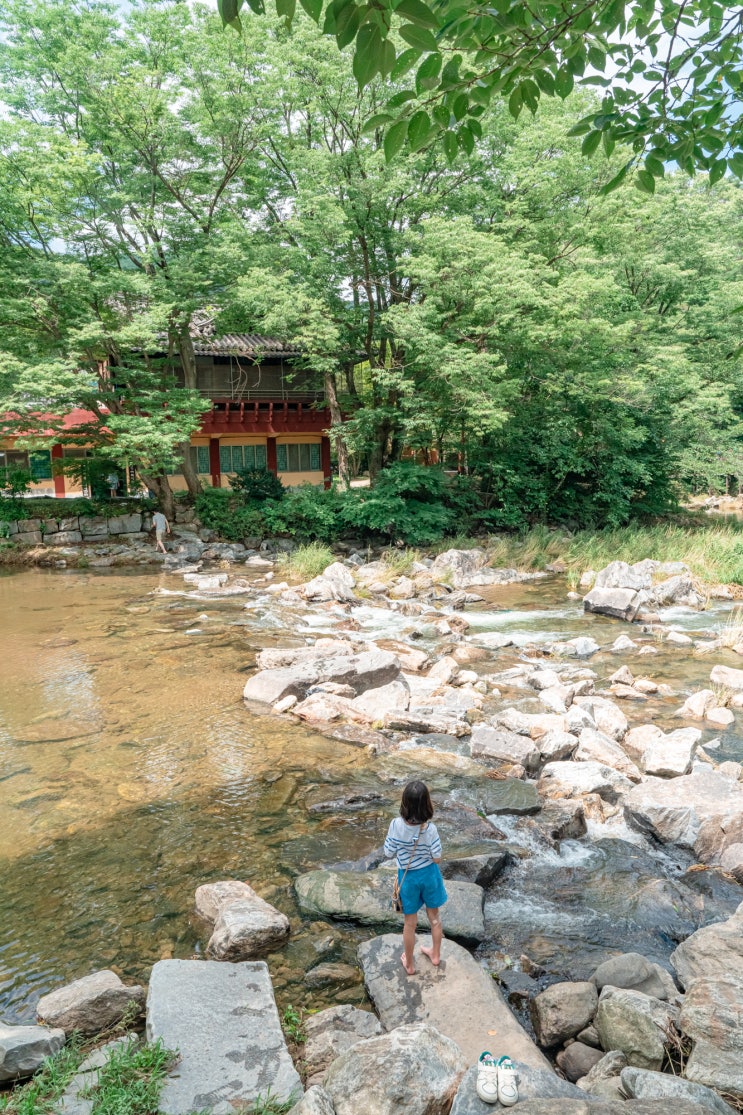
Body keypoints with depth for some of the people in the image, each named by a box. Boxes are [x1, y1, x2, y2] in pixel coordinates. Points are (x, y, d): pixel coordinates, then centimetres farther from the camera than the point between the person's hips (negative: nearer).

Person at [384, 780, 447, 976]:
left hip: (408, 878, 0)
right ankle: (435, 954, 45)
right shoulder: (430, 828, -25)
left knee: (410, 922, 19)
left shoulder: (396, 825, -24)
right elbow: (437, 859, -14)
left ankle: (409, 964, 38)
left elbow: (388, 853, -12)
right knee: (434, 916, 25)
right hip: (429, 875, 0)